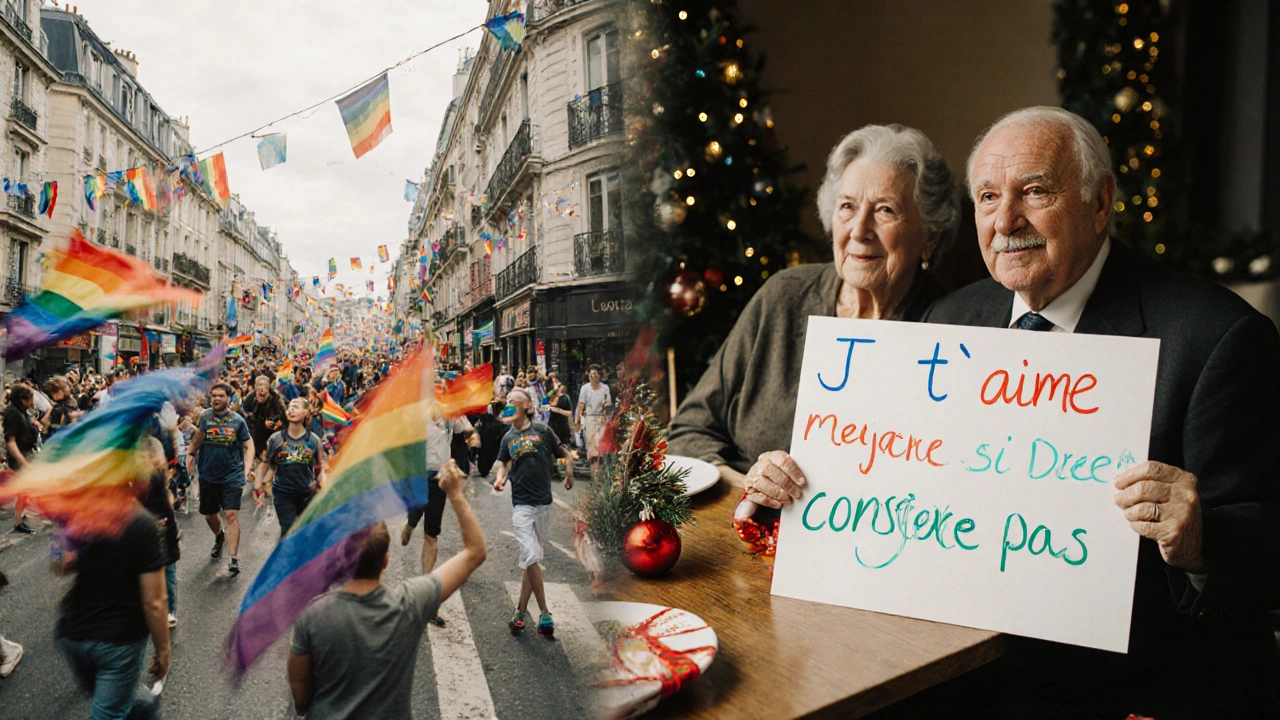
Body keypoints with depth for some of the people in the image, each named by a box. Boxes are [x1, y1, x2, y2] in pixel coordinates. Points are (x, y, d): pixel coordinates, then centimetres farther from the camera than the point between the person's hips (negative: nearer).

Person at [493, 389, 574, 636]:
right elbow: (504, 463, 19)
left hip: (544, 502, 0)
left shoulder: (542, 430, 2)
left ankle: (521, 609, 18)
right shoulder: (508, 438, 11)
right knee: (531, 557, -12)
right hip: (521, 503, 0)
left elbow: (565, 454, 9)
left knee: (531, 559, 7)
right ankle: (544, 613, -4)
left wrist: (569, 474, -7)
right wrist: (500, 479, -2)